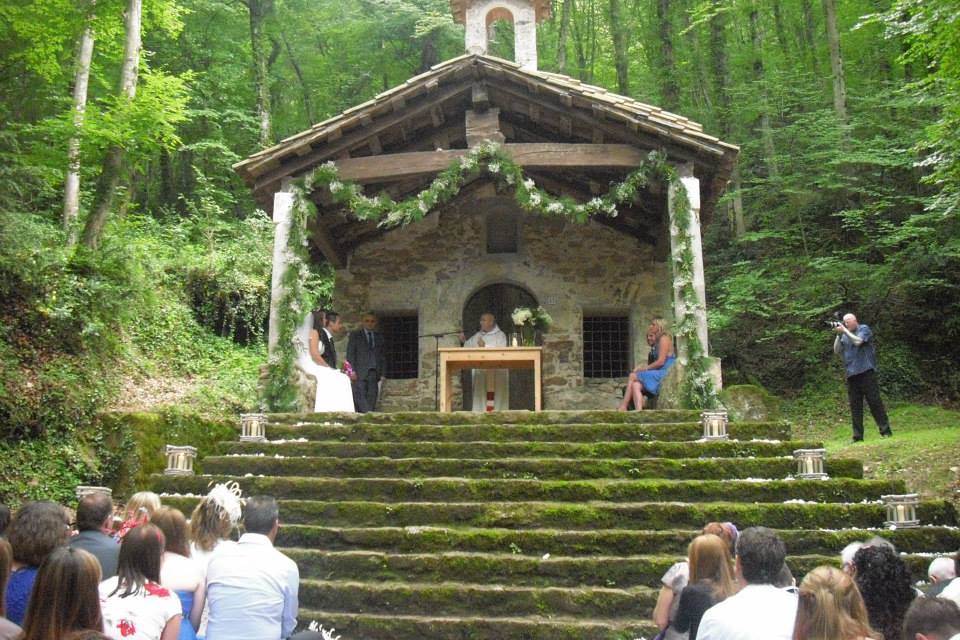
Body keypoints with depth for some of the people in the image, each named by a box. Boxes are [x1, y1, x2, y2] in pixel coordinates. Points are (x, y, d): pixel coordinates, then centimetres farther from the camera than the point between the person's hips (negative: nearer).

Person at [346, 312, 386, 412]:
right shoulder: (355, 335, 10)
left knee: (372, 396, -6)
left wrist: (382, 373, 7)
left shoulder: (379, 336, 19)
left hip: (374, 373, 3)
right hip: (360, 372, -3)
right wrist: (352, 371, -9)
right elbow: (350, 354, 3)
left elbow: (383, 356, 17)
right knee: (360, 396, -15)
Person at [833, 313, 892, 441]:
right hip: (851, 374, 5)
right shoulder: (844, 335, 17)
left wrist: (844, 331, -8)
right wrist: (839, 335, -2)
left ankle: (885, 431, 0)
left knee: (874, 401, -5)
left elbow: (858, 341, -14)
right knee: (855, 406, 3)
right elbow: (837, 350, 8)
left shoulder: (864, 329, 3)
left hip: (866, 372, -5)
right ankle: (857, 436, 5)